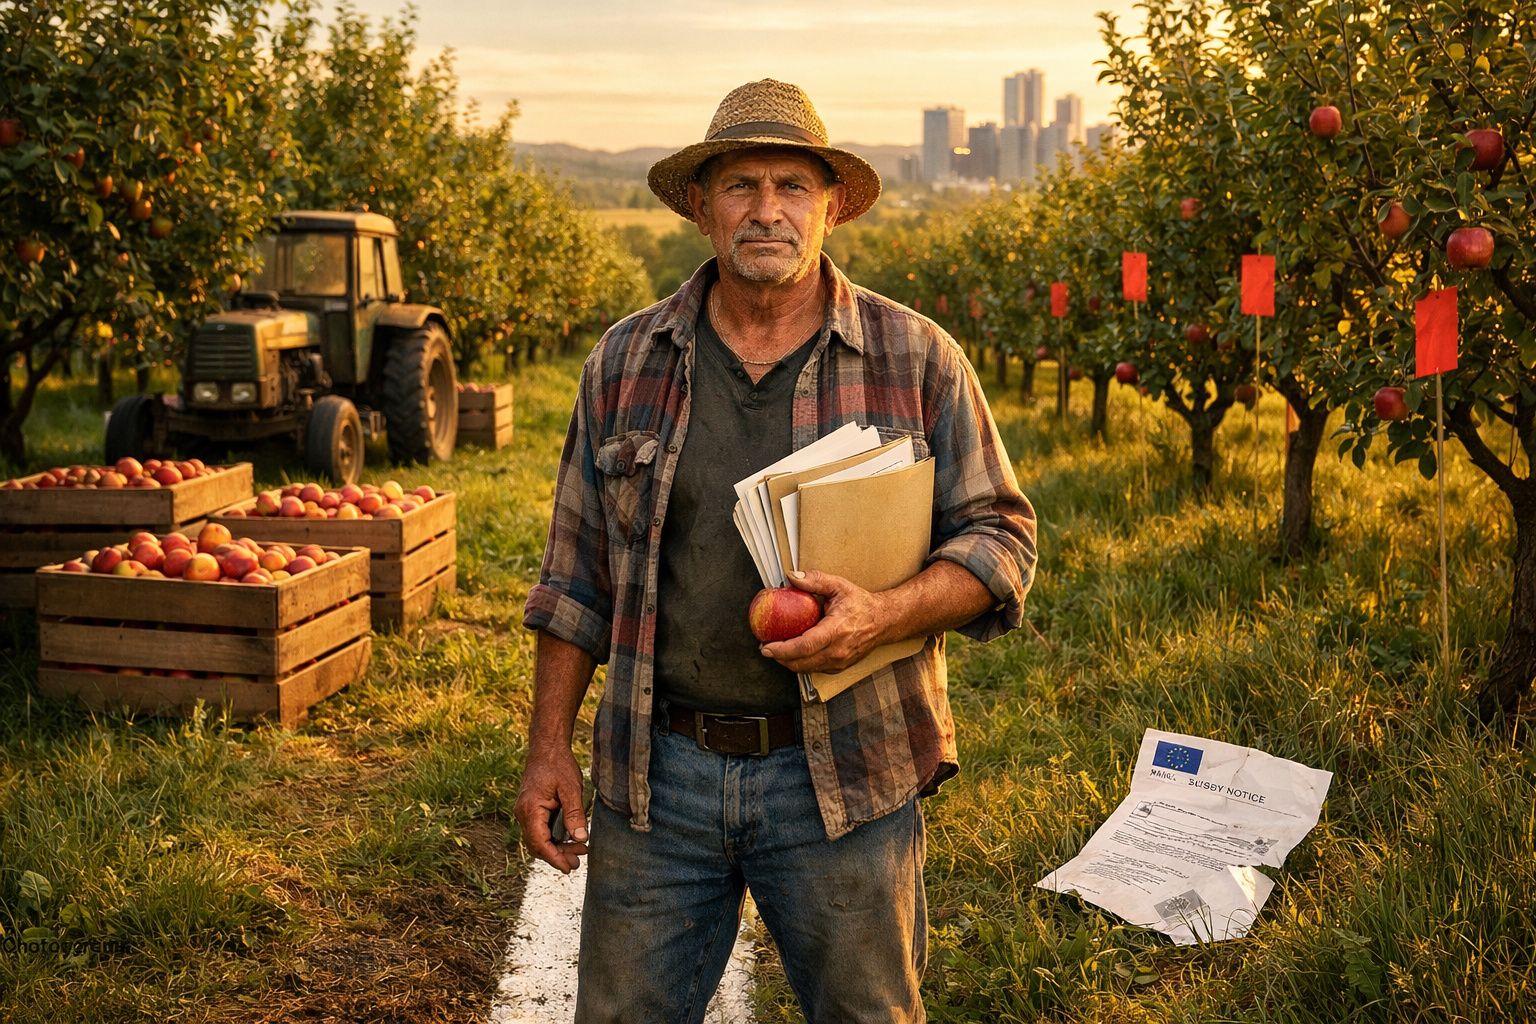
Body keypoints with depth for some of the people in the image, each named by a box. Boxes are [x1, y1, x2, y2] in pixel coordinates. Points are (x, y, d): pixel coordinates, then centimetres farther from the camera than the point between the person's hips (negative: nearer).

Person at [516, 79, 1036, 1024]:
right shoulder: (627, 362, 4)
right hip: (656, 774, 2)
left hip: (842, 775, -1)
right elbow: (577, 574, 9)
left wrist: (885, 615, -19)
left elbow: (1001, 538, 0)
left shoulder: (917, 359, -2)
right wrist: (550, 745, 6)